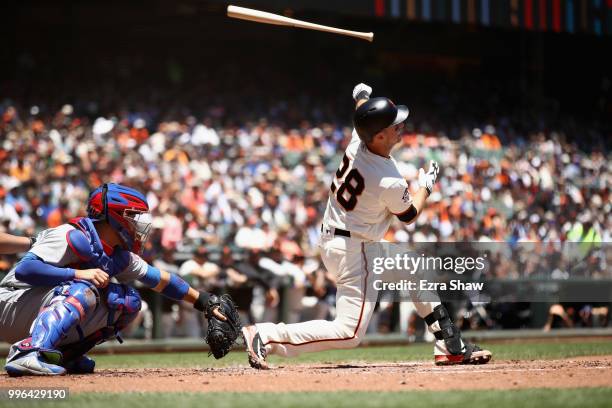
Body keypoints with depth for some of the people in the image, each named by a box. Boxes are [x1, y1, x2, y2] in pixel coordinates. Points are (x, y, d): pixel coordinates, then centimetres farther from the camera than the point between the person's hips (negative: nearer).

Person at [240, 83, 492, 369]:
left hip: (331, 236, 10)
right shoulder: (391, 184, -26)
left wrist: (361, 100, 38)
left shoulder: (357, 142, -8)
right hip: (352, 251, -10)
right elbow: (409, 216, -4)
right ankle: (266, 336, -14)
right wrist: (425, 187, 13)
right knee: (350, 332, -11)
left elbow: (365, 121, 20)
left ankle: (450, 348, 25)